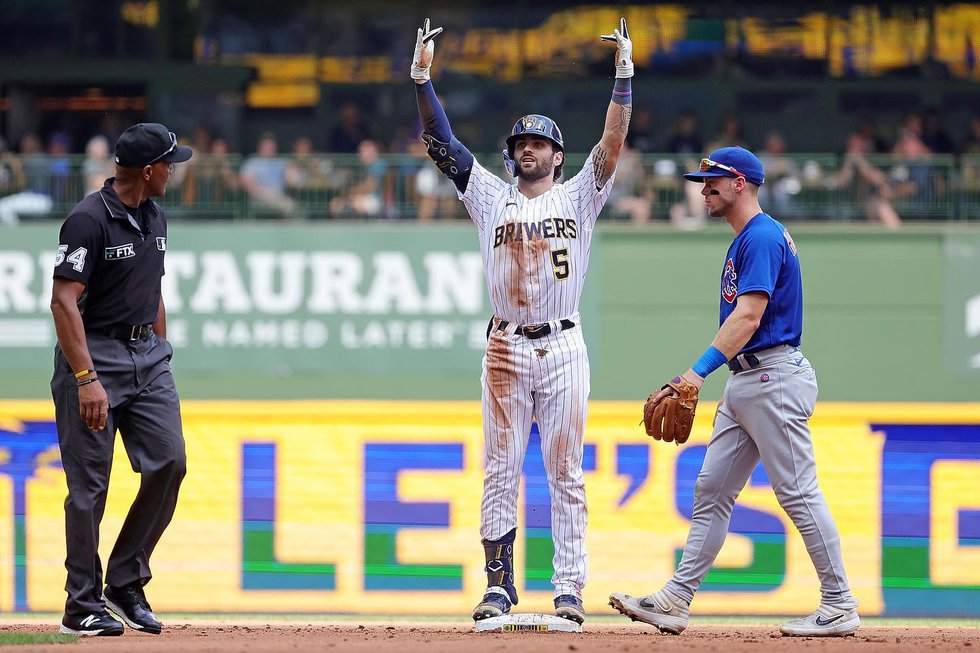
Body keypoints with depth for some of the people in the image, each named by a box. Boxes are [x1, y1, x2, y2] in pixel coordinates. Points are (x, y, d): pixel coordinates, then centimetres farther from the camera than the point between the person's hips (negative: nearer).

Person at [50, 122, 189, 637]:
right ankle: (83, 605, 4)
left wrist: (161, 360, 17)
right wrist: (87, 378, -26)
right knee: (89, 484, -4)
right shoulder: (89, 220, -15)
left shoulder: (154, 219, 12)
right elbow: (64, 301, -20)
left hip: (147, 354, 8)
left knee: (169, 463, -2)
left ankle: (126, 584, 10)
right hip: (94, 355, -8)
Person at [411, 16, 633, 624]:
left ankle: (570, 590, -1)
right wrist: (423, 76, -1)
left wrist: (624, 74, -11)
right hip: (506, 349, 2)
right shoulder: (492, 197, 12)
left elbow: (613, 144, -3)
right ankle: (499, 586, 5)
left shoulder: (579, 197, 8)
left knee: (566, 474, -1)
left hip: (563, 350, -2)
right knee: (501, 472, 2)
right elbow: (443, 141, 7)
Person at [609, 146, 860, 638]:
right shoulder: (744, 241, 18)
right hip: (746, 381, 11)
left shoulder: (763, 237, -14)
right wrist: (736, 388, 23)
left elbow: (749, 317, -25)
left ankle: (839, 607, -2)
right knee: (712, 490, 7)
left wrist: (701, 370, -34)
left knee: (798, 493, -7)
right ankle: (676, 601, 6)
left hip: (774, 377, -11)